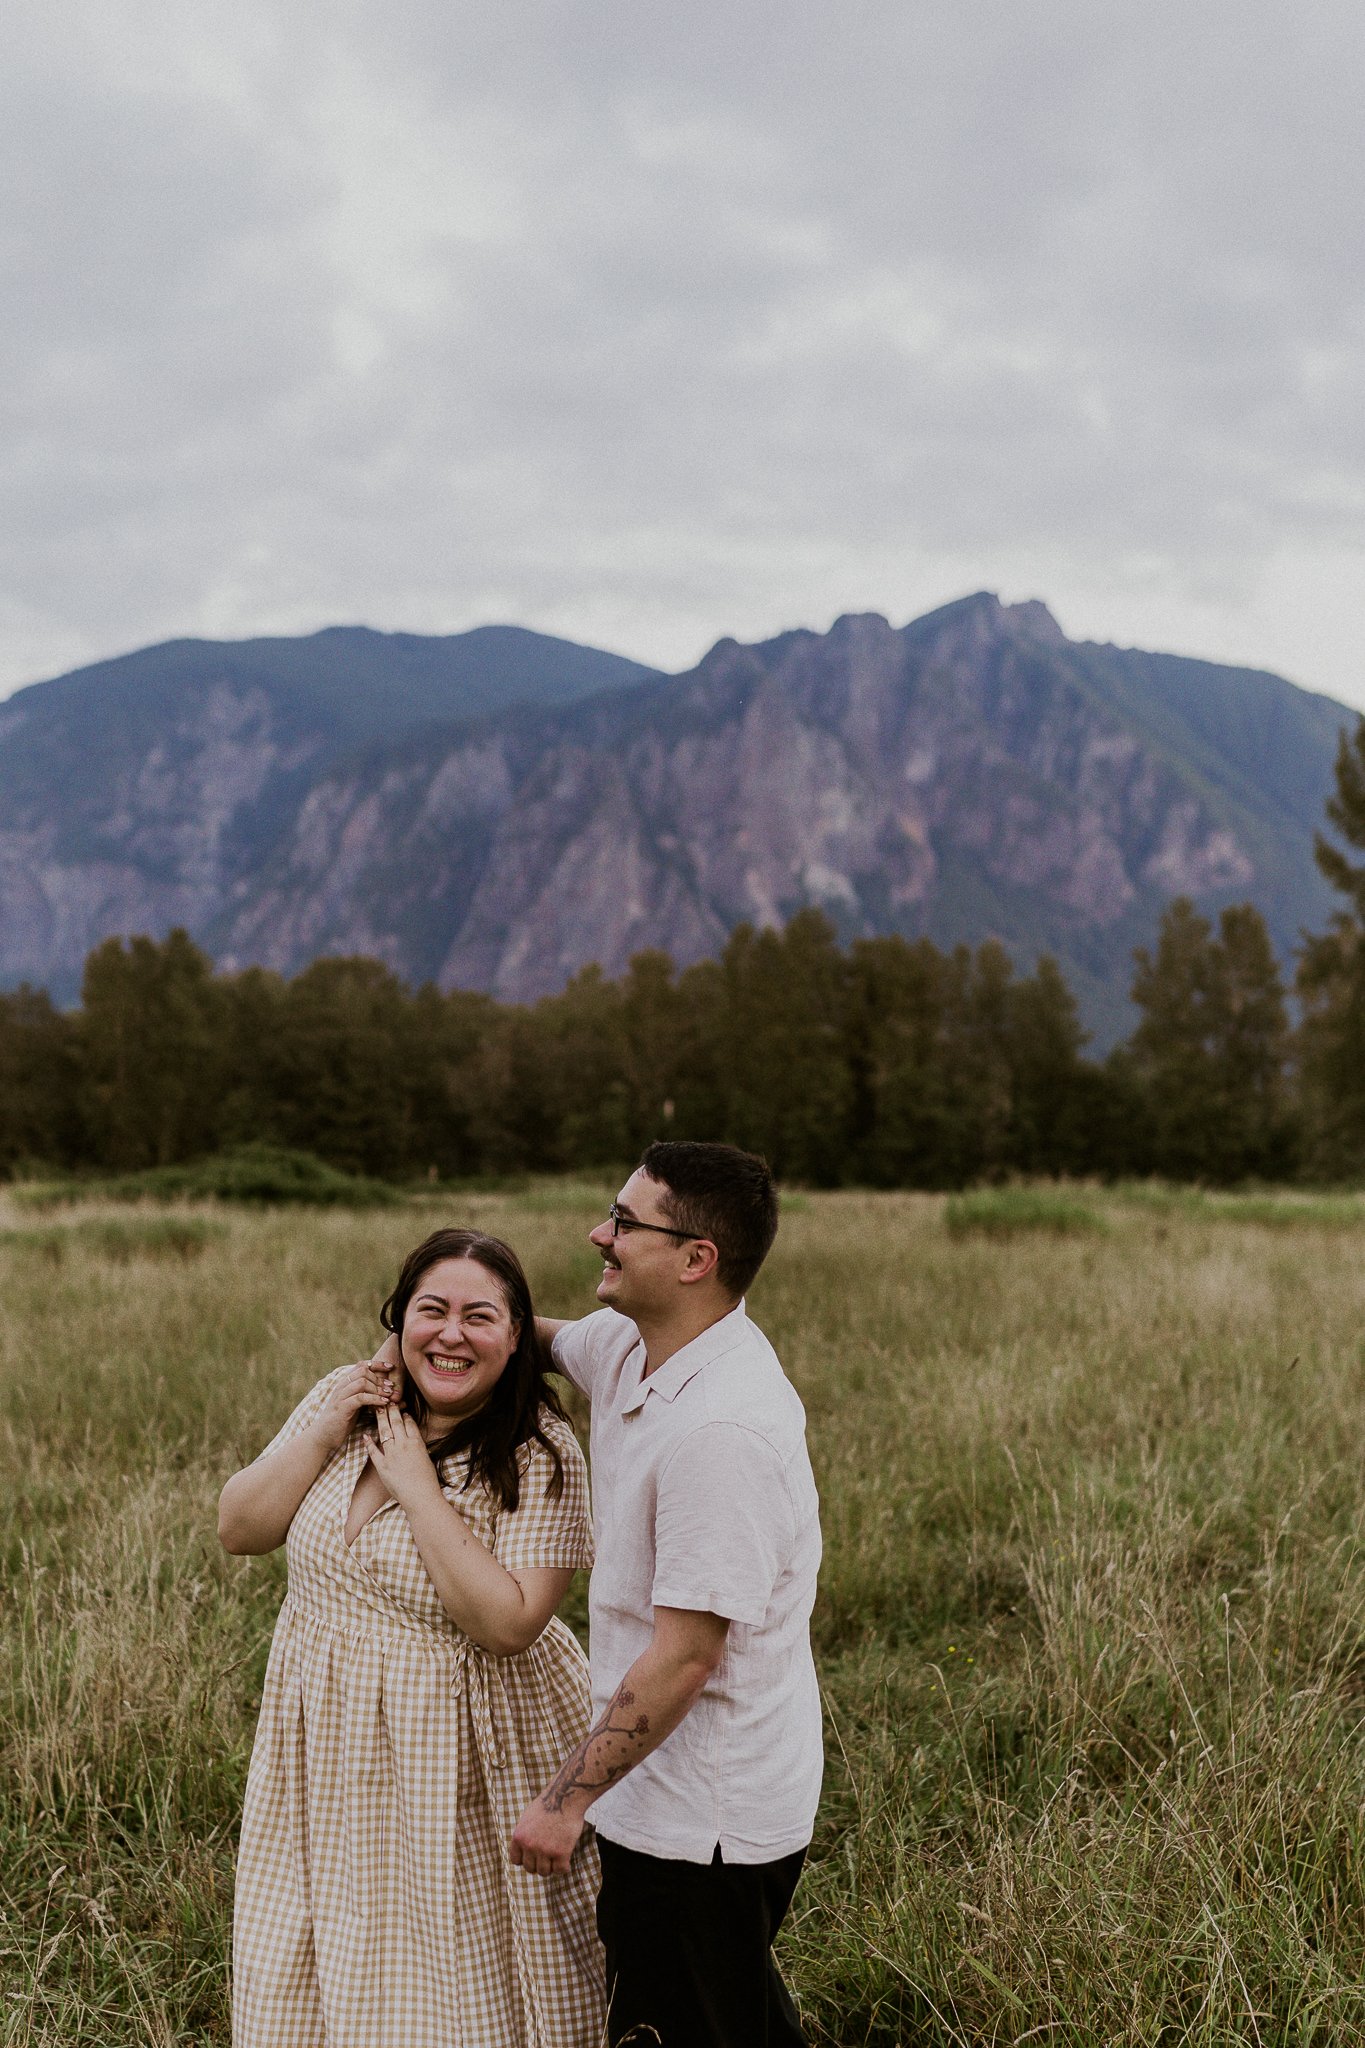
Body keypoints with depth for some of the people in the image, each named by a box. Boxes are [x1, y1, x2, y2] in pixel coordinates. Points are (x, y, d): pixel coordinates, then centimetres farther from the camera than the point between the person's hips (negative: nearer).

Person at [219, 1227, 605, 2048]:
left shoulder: (541, 1455, -18)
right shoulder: (347, 1398, -2)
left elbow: (507, 1624, -25)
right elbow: (239, 1528, -1)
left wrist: (417, 1486, -24)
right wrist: (323, 1436, -15)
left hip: (459, 1756, -5)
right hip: (330, 1737, 5)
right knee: (319, 1971, 19)